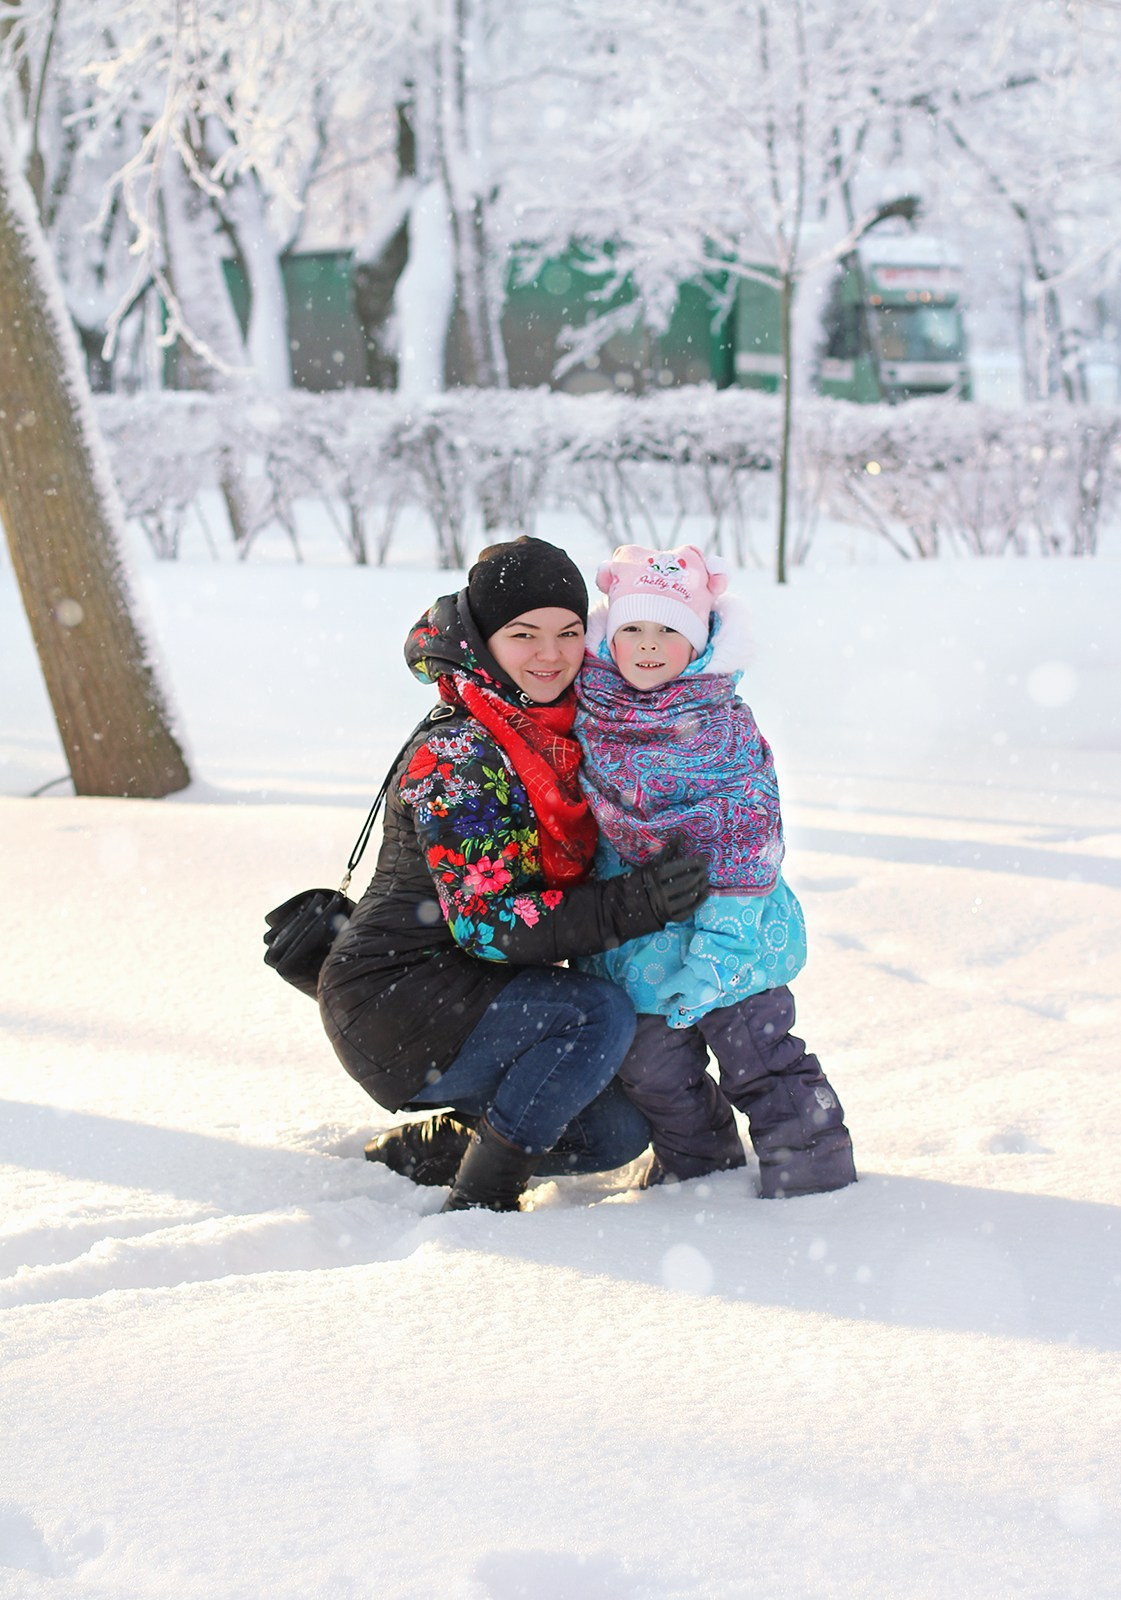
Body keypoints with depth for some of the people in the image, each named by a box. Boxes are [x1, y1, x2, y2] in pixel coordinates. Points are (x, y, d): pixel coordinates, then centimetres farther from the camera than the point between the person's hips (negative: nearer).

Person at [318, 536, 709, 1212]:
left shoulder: (561, 735, 7)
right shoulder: (455, 756, -20)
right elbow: (483, 921, -26)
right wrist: (631, 905, -33)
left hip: (469, 996, 9)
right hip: (394, 1002, -9)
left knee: (619, 1133, 6)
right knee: (604, 1014, -26)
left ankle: (410, 1153, 16)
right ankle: (479, 1200, -15)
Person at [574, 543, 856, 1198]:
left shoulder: (725, 725, -12)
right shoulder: (585, 706, -2)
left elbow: (748, 831, -14)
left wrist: (722, 934, -20)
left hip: (731, 913, -4)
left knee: (750, 1037, -4)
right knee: (651, 1056, 8)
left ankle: (809, 1155, 10)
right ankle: (696, 1158, 30)